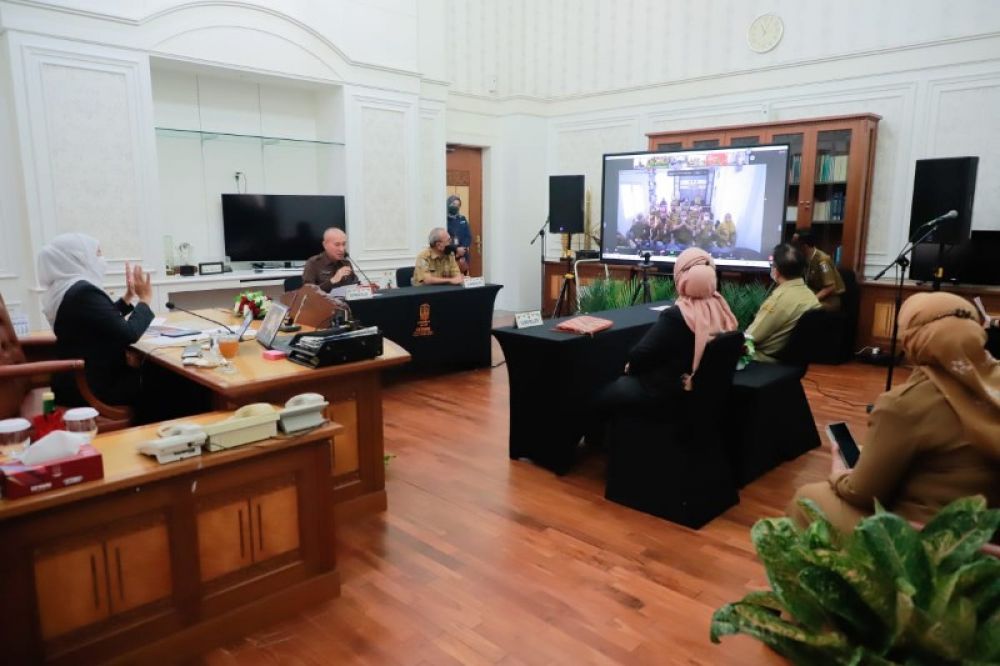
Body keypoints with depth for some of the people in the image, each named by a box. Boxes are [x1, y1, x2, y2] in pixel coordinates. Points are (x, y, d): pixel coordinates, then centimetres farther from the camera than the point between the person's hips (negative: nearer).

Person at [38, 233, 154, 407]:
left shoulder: (63, 290, 9)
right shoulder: (84, 292, -22)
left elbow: (106, 323, 20)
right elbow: (128, 334, -24)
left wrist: (129, 296, 18)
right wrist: (145, 300, -10)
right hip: (93, 388, -9)